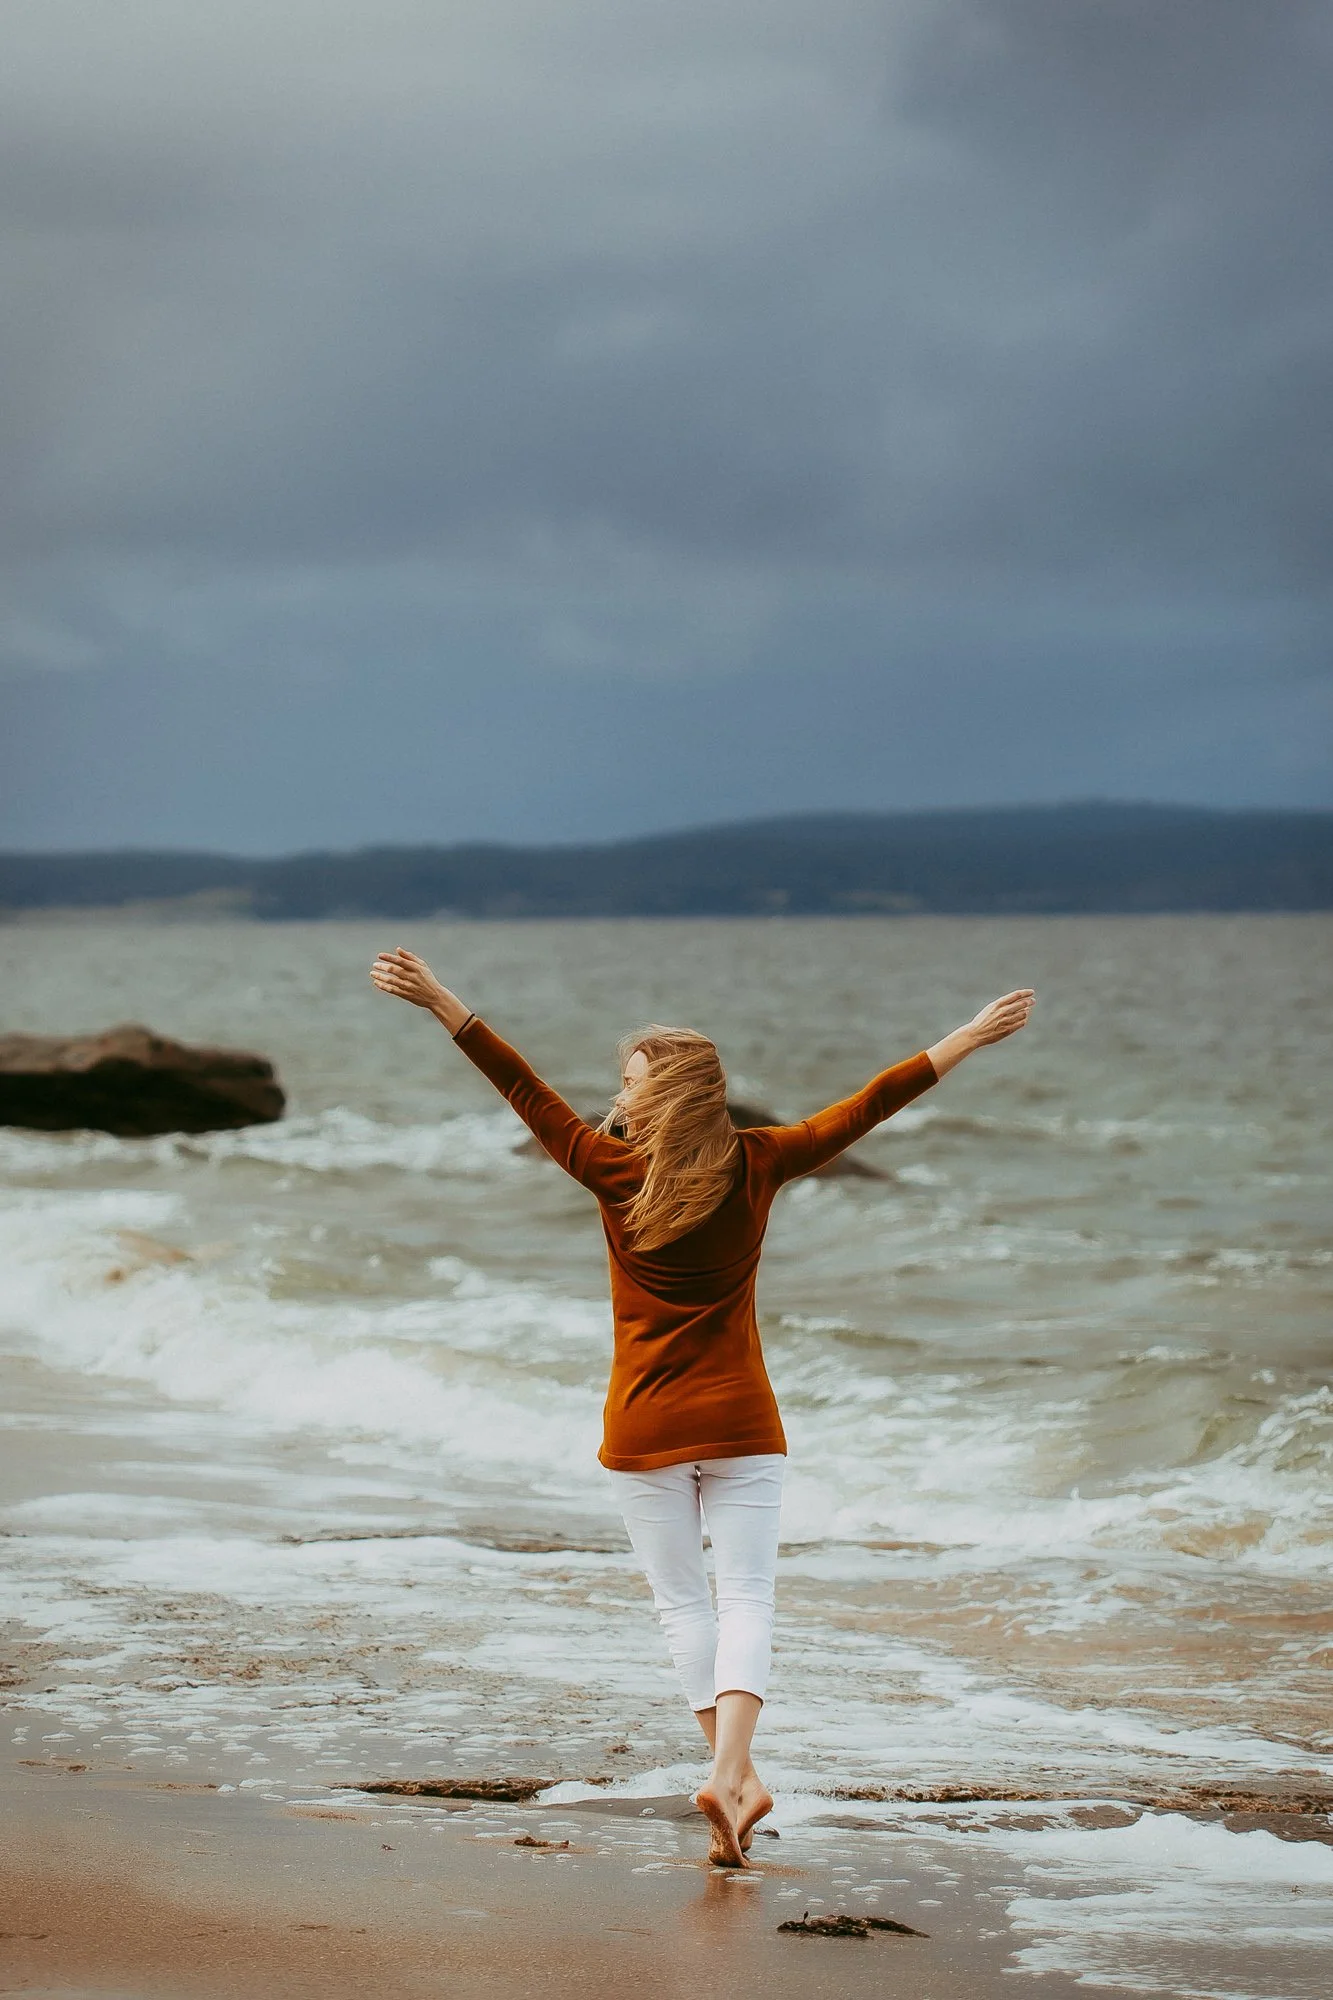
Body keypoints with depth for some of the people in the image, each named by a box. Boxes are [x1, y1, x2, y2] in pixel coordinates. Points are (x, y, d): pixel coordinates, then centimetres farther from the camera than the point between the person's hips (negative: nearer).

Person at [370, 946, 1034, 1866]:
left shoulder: (614, 1170, -8)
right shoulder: (757, 1165, -3)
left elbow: (524, 1087, -6)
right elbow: (867, 1107, 1)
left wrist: (439, 1001, -3)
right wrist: (972, 1038, 6)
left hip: (645, 1428, -1)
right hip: (741, 1422, 1)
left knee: (683, 1601, 9)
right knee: (746, 1594, 0)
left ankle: (738, 1772, 2)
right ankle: (730, 1768, -18)